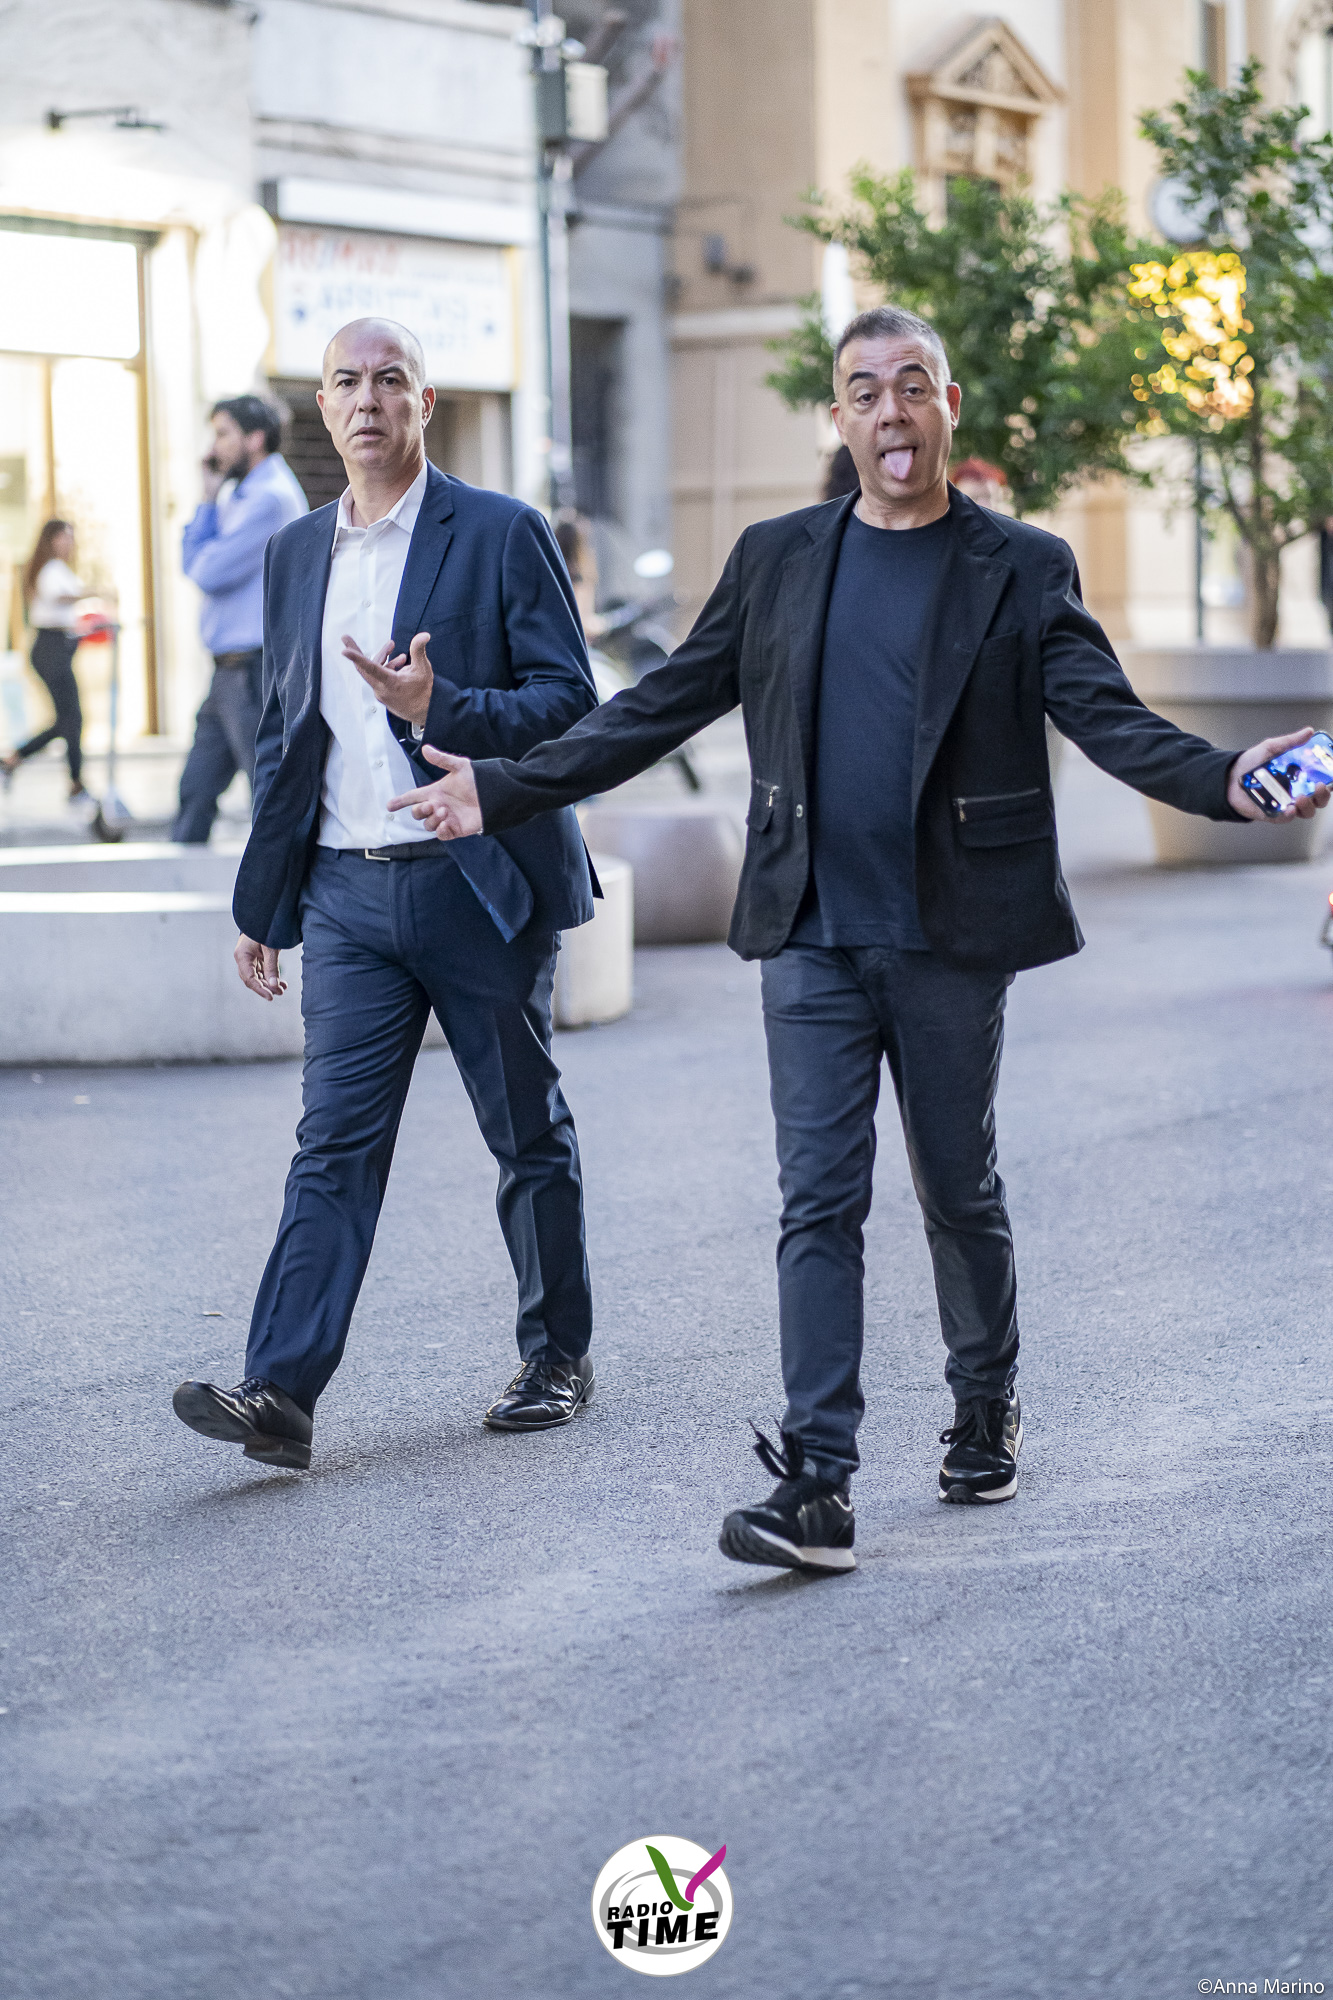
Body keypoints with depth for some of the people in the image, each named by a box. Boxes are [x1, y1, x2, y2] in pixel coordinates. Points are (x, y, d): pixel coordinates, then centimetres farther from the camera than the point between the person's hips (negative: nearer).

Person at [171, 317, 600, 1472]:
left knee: (529, 1137, 9)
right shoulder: (296, 554, 13)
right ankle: (282, 1391, -12)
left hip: (481, 883, -3)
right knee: (335, 1144, -5)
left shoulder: (502, 535, -3)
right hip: (348, 891, 4)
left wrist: (442, 709, -24)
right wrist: (261, 902, 16)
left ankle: (558, 1358, 23)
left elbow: (572, 701, -8)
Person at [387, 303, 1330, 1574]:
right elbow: (661, 707, 11)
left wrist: (1224, 782, -26)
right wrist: (503, 791, 6)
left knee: (958, 1194, 11)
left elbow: (1104, 714, -8)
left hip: (950, 943, -1)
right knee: (818, 1204, -4)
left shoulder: (1020, 569, 1)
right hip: (813, 942, 1)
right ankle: (815, 1487, -7)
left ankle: (986, 1410, 34)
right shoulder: (776, 561, 9)